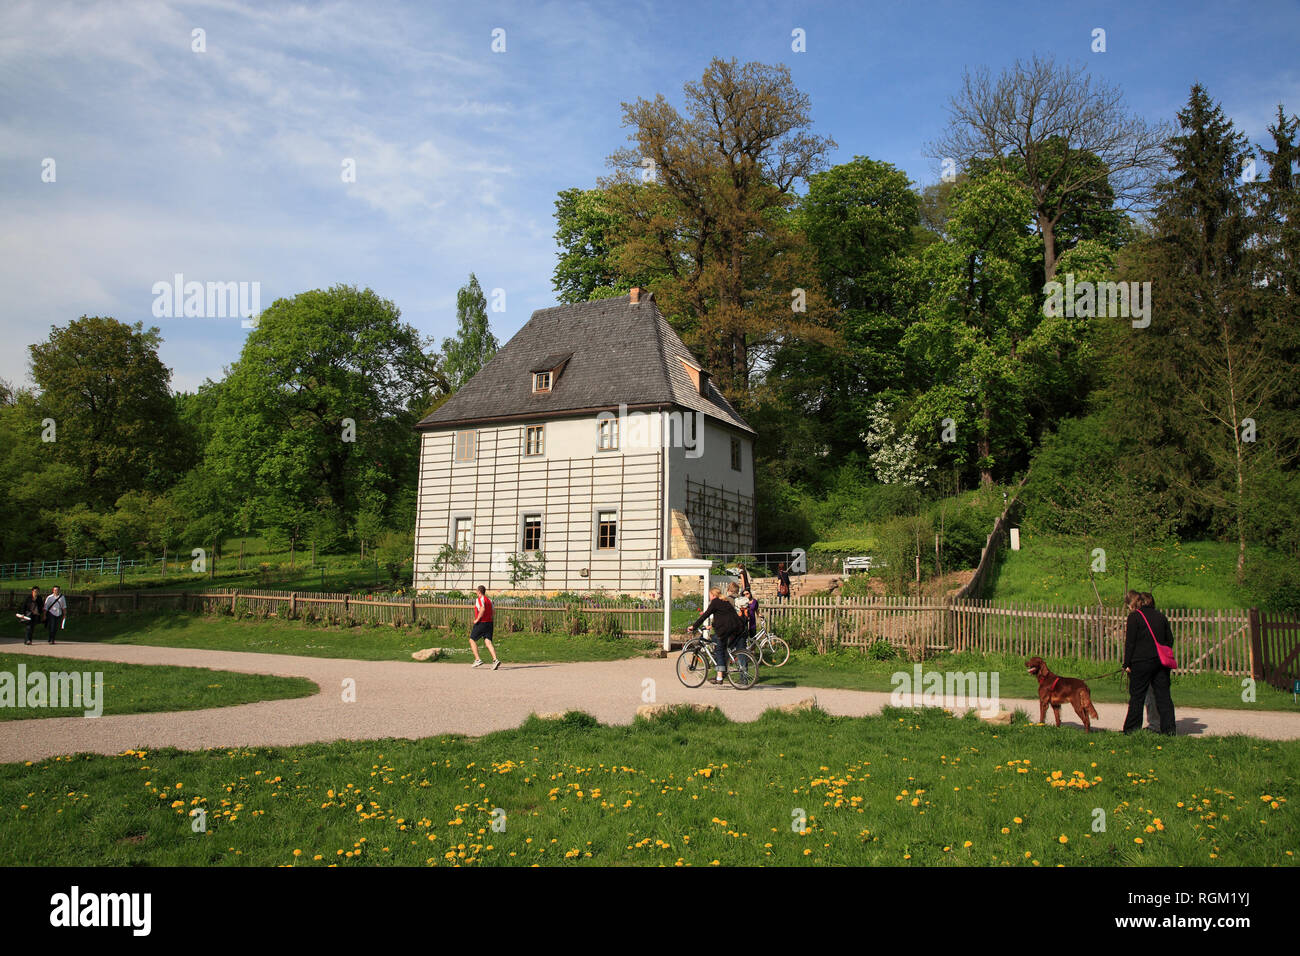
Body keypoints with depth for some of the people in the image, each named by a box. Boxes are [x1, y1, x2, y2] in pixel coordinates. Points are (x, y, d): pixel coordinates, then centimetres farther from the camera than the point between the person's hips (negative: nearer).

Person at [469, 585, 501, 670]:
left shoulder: (479, 599, -9)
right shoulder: (489, 600, 15)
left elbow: (482, 609, -26)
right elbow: (492, 613, 15)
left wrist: (477, 619, -18)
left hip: (481, 623, -7)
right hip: (489, 622, 7)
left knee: (472, 640, 10)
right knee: (488, 642, -1)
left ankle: (478, 660, 3)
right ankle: (495, 659, -19)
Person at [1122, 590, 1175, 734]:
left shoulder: (1134, 616, -4)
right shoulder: (1161, 616, 12)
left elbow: (1130, 642, -8)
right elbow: (1170, 640, 15)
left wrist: (1127, 664, -5)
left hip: (1142, 662, -5)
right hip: (1161, 662, 5)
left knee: (1137, 696, 2)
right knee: (1163, 695, 6)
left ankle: (1132, 729, 6)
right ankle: (1169, 729, 3)